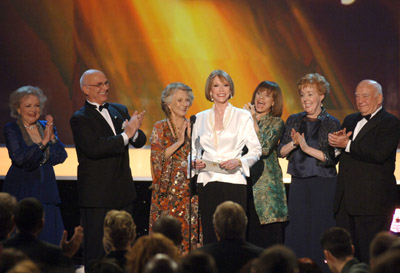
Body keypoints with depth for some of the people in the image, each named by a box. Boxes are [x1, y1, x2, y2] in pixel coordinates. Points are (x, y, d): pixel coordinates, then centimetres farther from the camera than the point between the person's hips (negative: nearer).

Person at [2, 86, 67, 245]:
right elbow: (19, 158, -17)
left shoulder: (46, 127, 11)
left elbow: (61, 157, 2)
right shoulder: (11, 130, -2)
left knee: (49, 240, -1)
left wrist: (52, 136, -12)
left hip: (46, 189, 4)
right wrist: (43, 142, -20)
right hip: (22, 193, -4)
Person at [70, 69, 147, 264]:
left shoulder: (120, 110, 13)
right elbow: (94, 149, -22)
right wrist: (126, 134, -23)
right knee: (96, 248, -3)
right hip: (97, 195, -6)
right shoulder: (80, 119, -7)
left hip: (123, 191, 6)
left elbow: (140, 142, 7)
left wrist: (134, 130, -17)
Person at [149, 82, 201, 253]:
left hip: (190, 191, 2)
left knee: (191, 232, -2)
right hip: (168, 190, -2)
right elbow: (157, 157, -7)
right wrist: (179, 142, -13)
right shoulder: (160, 128, 4)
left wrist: (191, 136, -7)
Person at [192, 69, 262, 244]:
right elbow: (194, 149, 21)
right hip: (206, 182, 2)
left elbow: (256, 150, 4)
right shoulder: (200, 118, 13)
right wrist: (194, 162, 0)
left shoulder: (242, 116, 5)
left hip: (233, 182, -2)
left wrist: (239, 162, -13)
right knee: (209, 234, -1)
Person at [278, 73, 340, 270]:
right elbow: (281, 152, 7)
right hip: (298, 183, 4)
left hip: (323, 185, -4)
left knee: (321, 231, -2)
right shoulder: (293, 121, 9)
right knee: (297, 230, 5)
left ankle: (322, 268, 4)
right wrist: (293, 144, -12)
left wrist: (307, 148, -18)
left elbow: (332, 158, -11)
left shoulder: (332, 124, -4)